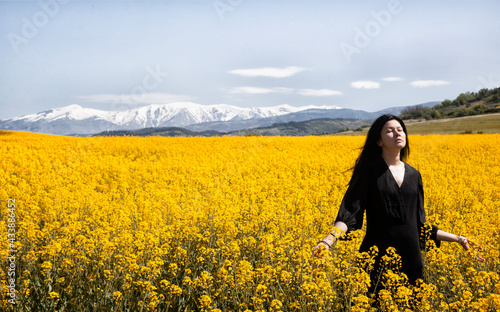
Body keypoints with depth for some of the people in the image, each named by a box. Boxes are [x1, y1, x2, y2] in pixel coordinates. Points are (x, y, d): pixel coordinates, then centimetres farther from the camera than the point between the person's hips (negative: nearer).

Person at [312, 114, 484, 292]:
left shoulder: (414, 175, 11)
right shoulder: (369, 171, -3)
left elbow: (420, 223, 16)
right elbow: (350, 211, -11)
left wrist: (457, 238, 14)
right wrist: (328, 240, -27)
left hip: (410, 256, 4)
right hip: (379, 256, -4)